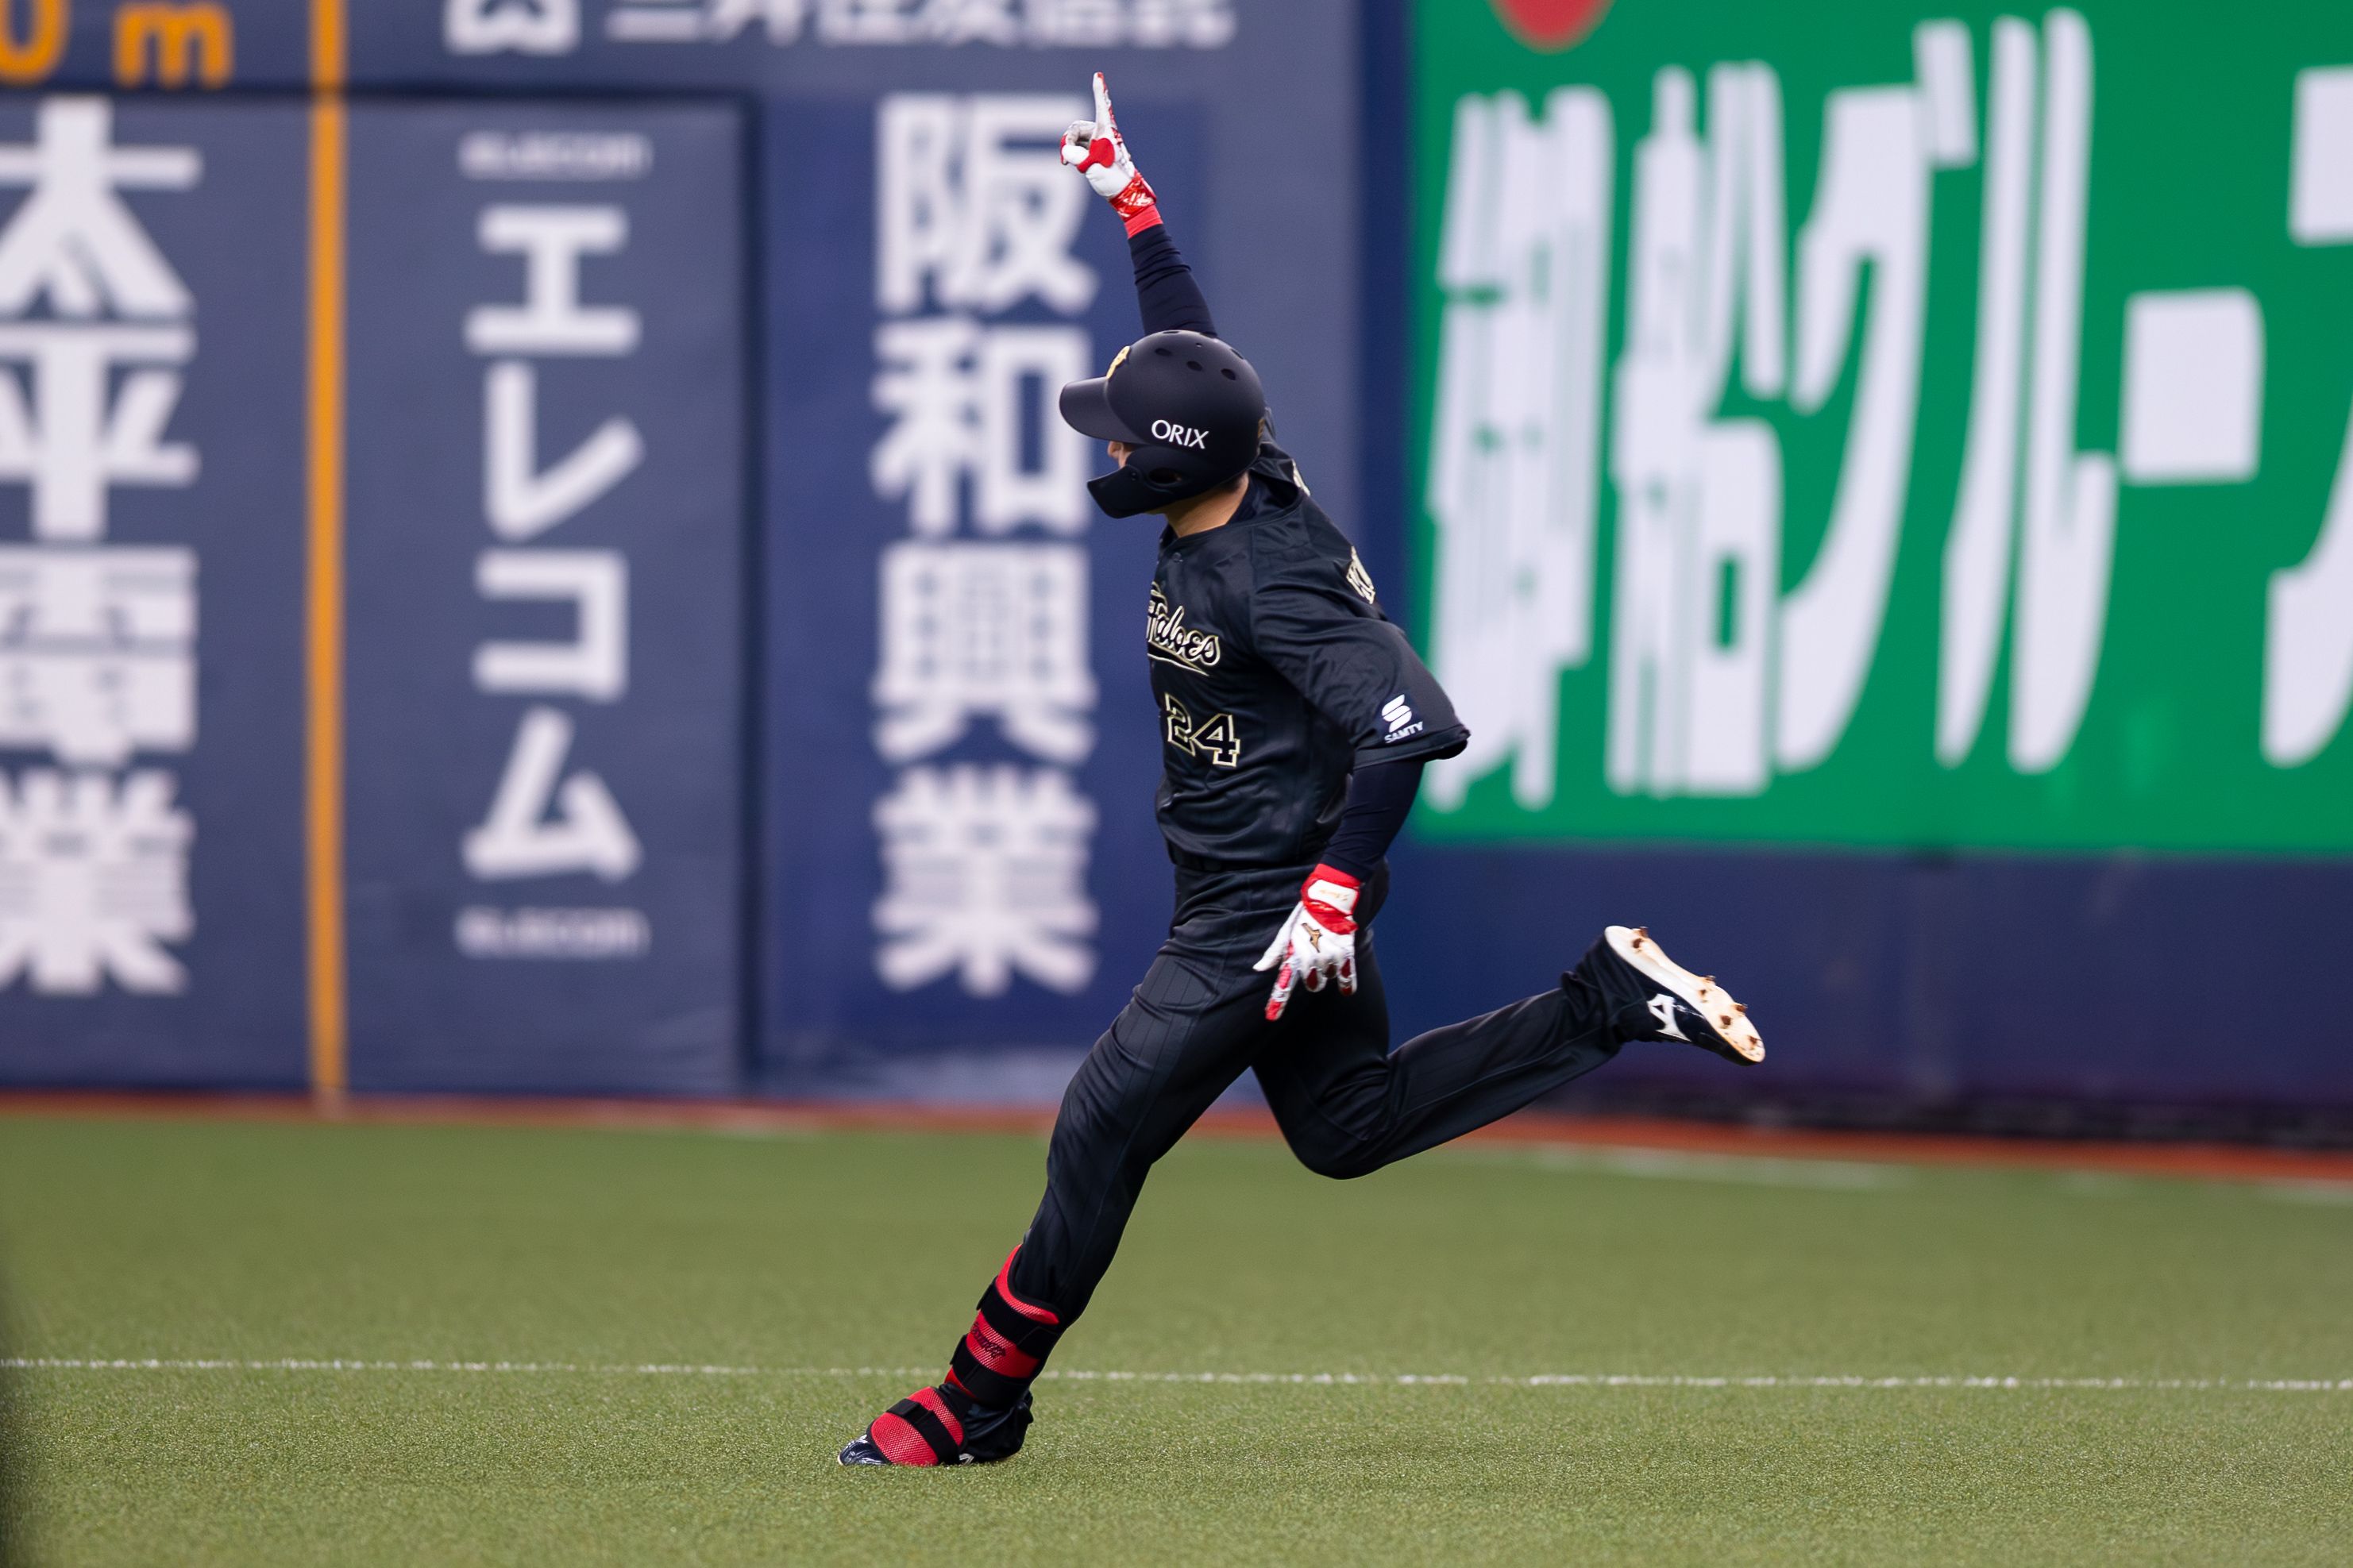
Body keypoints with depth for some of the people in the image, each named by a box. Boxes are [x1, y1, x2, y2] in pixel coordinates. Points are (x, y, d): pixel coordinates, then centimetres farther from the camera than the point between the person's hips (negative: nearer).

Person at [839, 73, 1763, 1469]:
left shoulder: (1271, 583, -28)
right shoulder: (1237, 491, -2)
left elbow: (1414, 725, -34)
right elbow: (1191, 336, 17)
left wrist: (1337, 886, -37)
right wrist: (1133, 201, 21)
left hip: (1266, 909, -10)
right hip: (1246, 892, 10)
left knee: (1104, 1129, -6)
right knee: (1347, 1126, 21)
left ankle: (981, 1404, 2)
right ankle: (1609, 1001, 18)